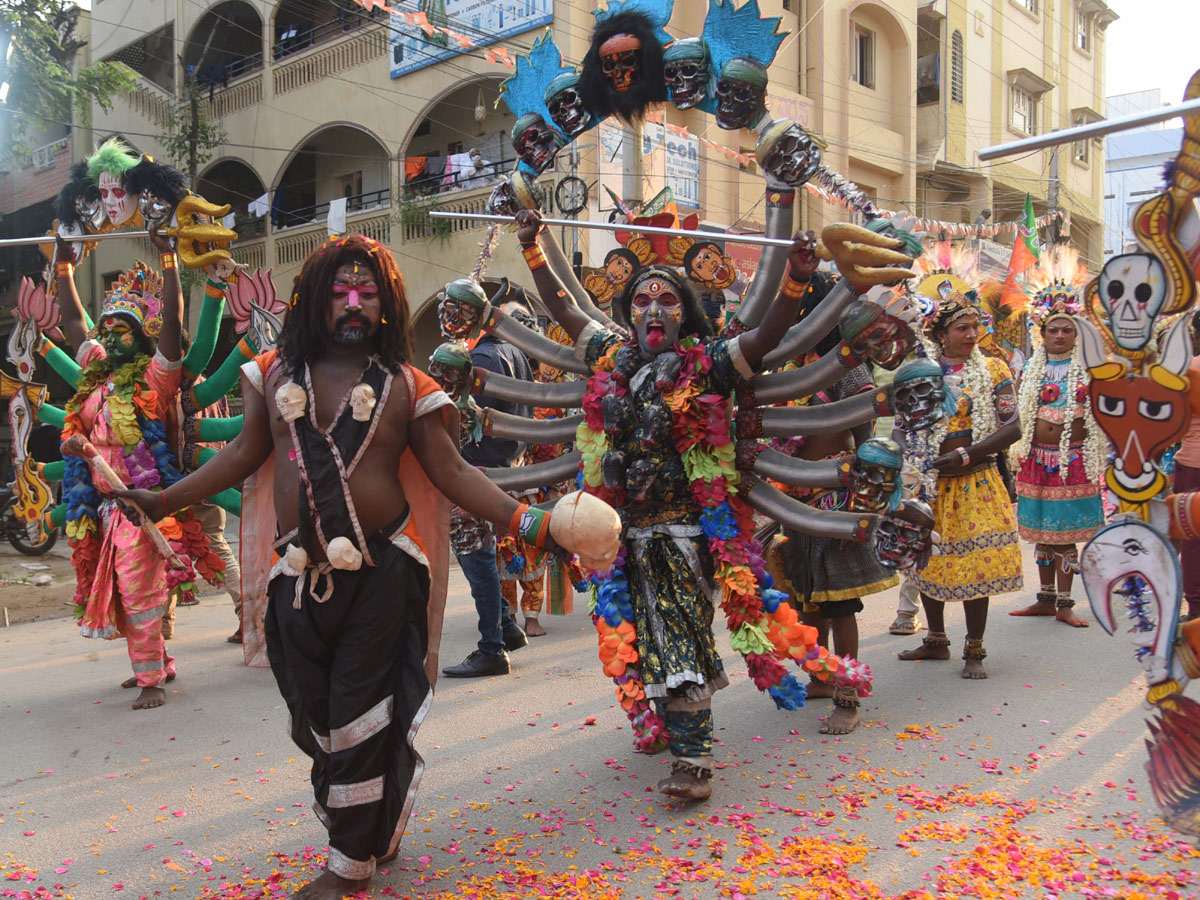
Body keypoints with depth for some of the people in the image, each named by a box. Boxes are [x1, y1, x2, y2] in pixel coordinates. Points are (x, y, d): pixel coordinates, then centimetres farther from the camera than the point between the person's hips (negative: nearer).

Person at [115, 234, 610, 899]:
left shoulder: (404, 387, -1)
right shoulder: (276, 375, 8)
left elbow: (452, 474, -2)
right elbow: (245, 454, 15)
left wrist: (529, 524, -12)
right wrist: (165, 499, 13)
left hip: (379, 572, -3)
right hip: (298, 572, 4)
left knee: (359, 715, 2)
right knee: (313, 716, 11)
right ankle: (380, 822, 35)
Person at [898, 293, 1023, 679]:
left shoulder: (993, 369, 0)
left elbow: (1012, 427, -6)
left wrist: (966, 455, -16)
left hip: (974, 481, -3)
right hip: (927, 481, 3)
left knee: (976, 561, -5)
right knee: (926, 559, 9)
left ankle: (975, 651, 9)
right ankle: (936, 640, 27)